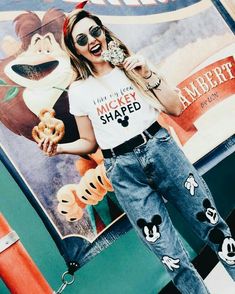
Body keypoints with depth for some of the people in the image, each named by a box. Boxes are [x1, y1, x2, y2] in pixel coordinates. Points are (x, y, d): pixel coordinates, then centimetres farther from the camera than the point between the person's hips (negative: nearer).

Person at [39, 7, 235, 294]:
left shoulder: (133, 65, 6)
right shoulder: (78, 91, 4)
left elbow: (175, 108, 3)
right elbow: (89, 142, 12)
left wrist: (149, 75, -8)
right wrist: (58, 148, -6)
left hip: (161, 149, 1)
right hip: (123, 170, -1)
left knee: (212, 226, 8)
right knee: (170, 254, 3)